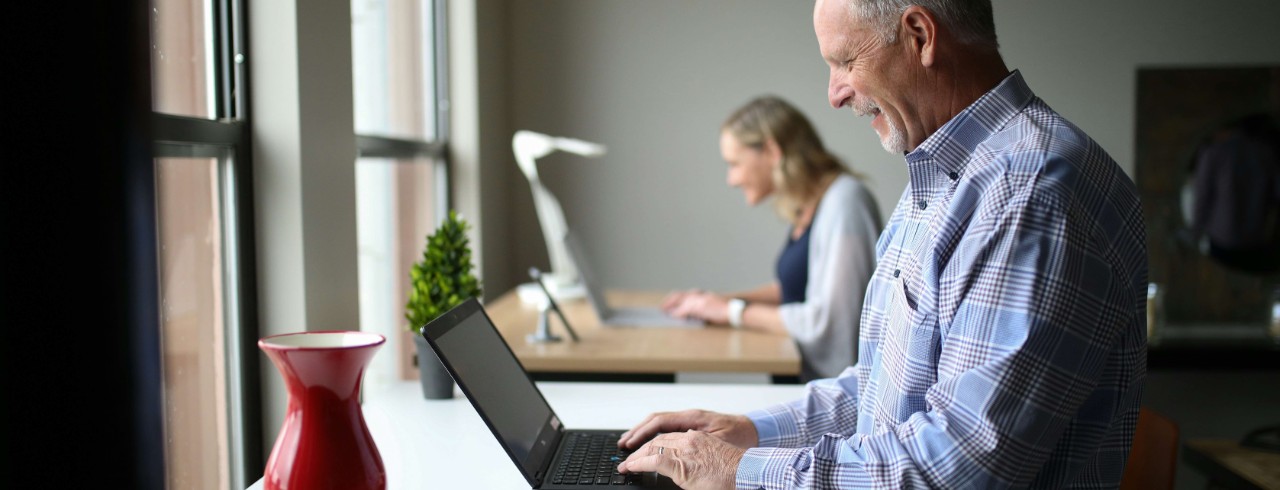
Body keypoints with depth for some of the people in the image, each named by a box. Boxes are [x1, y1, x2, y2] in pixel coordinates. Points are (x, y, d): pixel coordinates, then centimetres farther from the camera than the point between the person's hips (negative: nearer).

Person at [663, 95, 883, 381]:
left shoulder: (844, 202, -17)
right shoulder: (807, 207, 13)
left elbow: (825, 320, -21)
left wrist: (734, 312, -10)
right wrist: (720, 301, 11)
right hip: (804, 376, 9)